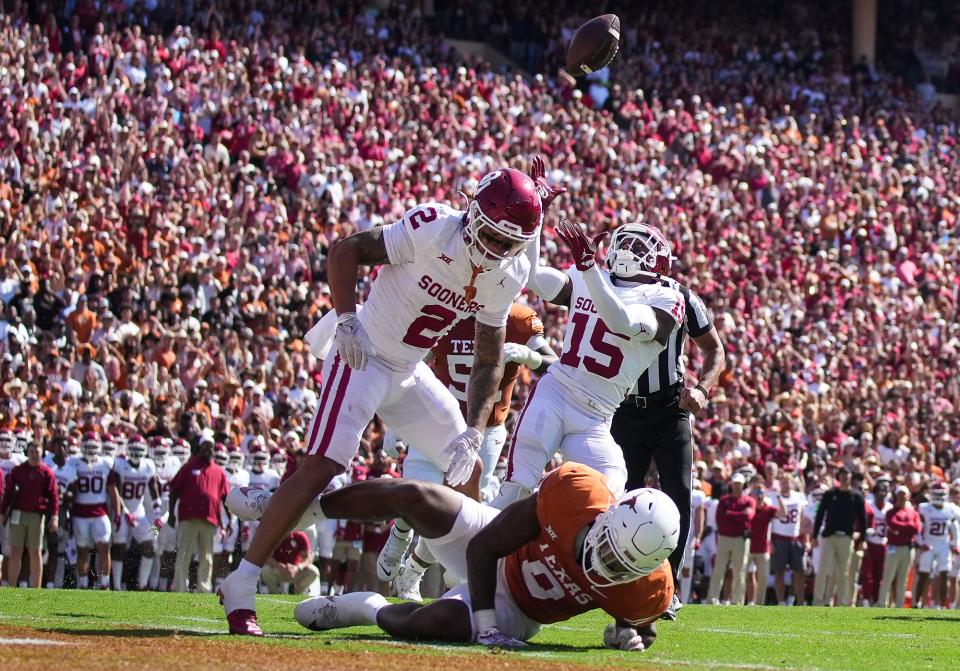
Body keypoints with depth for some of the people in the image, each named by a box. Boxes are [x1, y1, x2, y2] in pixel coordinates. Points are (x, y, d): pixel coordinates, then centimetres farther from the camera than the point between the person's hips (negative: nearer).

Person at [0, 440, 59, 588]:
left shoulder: (46, 472, 1)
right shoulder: (18, 470, 5)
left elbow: (53, 496, -1)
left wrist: (54, 517, -10)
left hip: (37, 515, -1)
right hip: (18, 514, 1)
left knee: (35, 552, 3)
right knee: (15, 551, 1)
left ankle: (36, 590, 7)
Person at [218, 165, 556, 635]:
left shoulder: (508, 275, -3)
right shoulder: (433, 229, -23)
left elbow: (489, 362, 4)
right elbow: (346, 252, -18)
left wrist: (474, 432, -7)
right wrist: (346, 320, -31)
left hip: (410, 374, 7)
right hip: (364, 358, -7)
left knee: (470, 471, 11)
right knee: (321, 468, -18)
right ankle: (240, 587, -16)